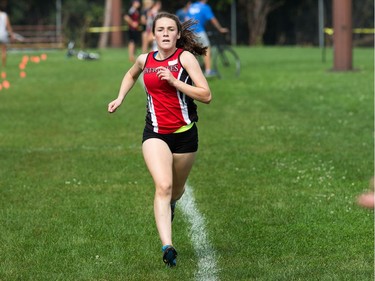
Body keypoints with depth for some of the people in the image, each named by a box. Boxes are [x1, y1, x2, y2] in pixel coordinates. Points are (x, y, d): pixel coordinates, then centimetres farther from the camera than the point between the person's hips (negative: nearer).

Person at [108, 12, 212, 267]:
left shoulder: (185, 57, -8)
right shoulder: (145, 60, 4)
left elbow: (206, 95, -15)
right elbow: (131, 75, 30)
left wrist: (174, 82, -22)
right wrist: (120, 98, 16)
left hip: (184, 134, -1)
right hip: (155, 134, 1)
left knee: (176, 190, 18)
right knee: (163, 186, -21)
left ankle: (169, 205, 57)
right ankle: (167, 247, -30)